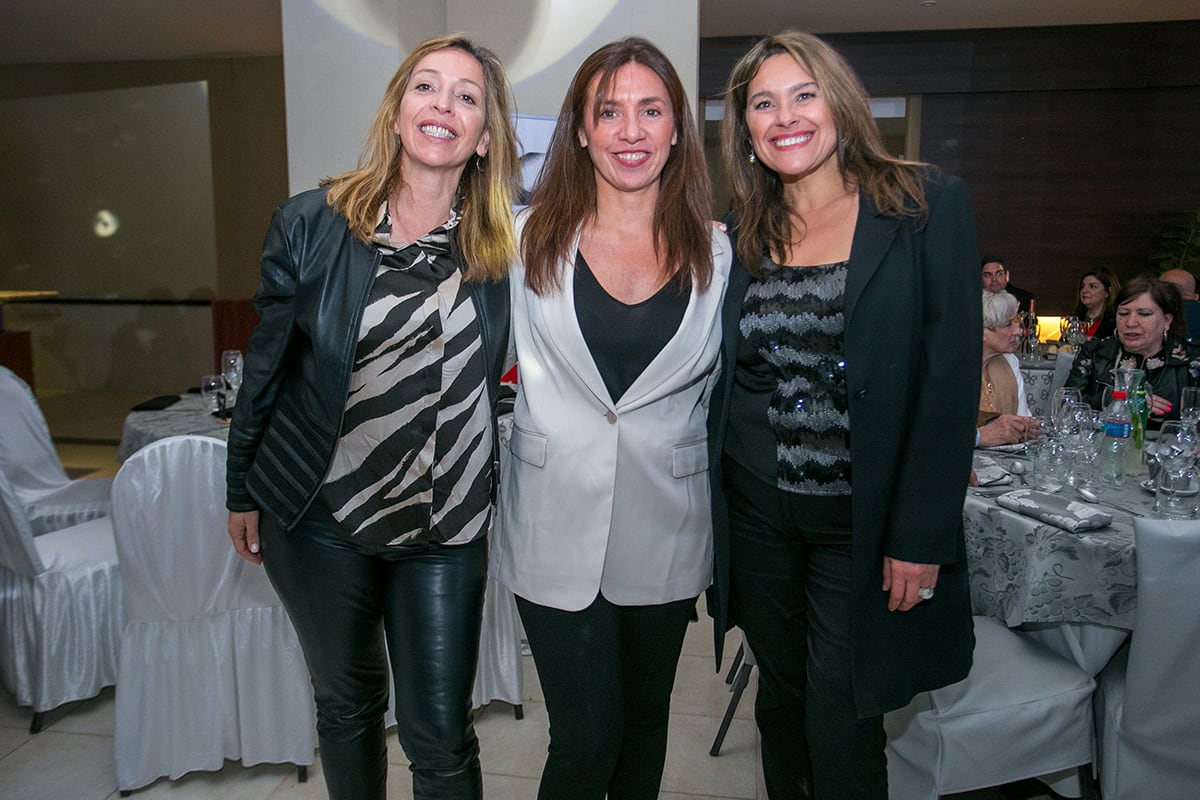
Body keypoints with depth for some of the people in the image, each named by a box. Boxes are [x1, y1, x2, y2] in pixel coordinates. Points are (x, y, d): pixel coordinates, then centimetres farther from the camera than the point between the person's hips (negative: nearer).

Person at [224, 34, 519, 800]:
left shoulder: (504, 247, -5)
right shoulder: (311, 223, -5)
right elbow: (267, 365, 2)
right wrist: (242, 491, 8)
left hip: (446, 531, 0)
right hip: (319, 516, 1)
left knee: (441, 733, 6)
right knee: (348, 701, 21)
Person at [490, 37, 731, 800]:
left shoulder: (714, 251, 2)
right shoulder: (529, 237, -3)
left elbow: (721, 390, 10)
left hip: (667, 530, 2)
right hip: (557, 527, -2)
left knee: (644, 718, 19)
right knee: (587, 738, 3)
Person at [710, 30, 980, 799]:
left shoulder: (930, 204, -6)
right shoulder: (742, 233, 6)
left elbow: (951, 380, -10)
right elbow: (725, 380, 10)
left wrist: (920, 536, -14)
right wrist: (709, 507, 5)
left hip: (863, 524, -3)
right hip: (755, 512, 4)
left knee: (841, 730, 4)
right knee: (782, 697, 18)